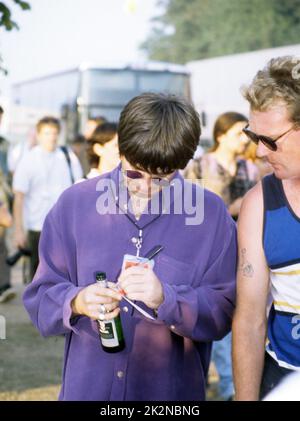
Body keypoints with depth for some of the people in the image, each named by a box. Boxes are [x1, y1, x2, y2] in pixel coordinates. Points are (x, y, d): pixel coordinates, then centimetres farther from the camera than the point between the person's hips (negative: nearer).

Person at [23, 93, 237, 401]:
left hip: (172, 389, -1)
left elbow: (223, 312, -10)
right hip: (86, 387, 1)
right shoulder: (74, 204, -3)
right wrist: (77, 302, -23)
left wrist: (166, 298, -26)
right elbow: (41, 296, -3)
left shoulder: (210, 214, -6)